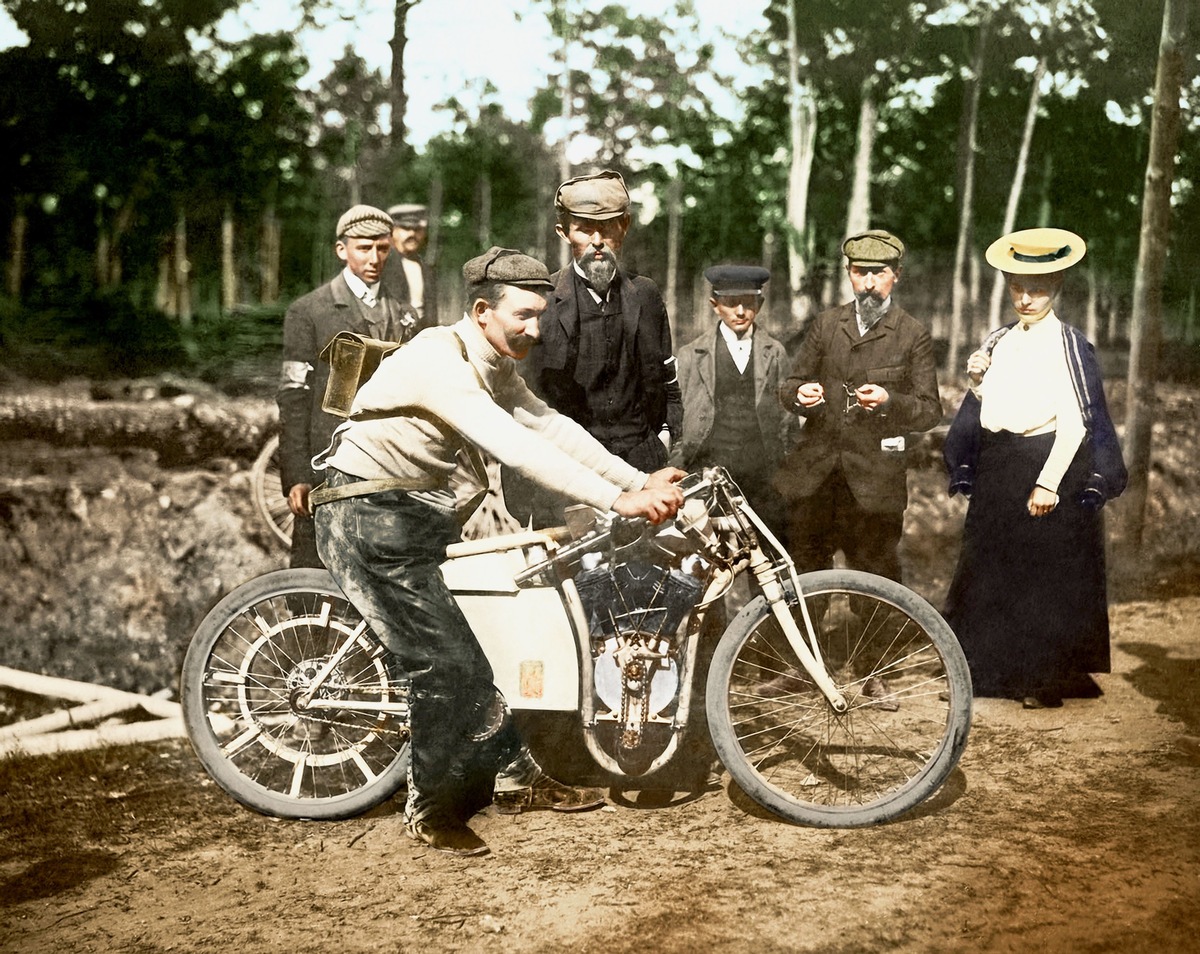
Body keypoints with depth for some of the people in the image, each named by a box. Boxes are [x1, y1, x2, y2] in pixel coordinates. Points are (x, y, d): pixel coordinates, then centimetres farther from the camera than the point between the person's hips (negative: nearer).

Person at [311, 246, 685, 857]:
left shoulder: (495, 366, 6)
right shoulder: (438, 359, -25)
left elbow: (550, 428, -1)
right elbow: (514, 447, -35)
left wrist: (641, 481, -12)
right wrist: (617, 501, -39)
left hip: (421, 516, 9)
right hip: (370, 518, -9)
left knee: (466, 650, 12)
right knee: (444, 661, -9)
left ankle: (517, 777, 24)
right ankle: (431, 811, 8)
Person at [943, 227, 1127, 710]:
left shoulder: (1067, 344, -7)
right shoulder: (999, 341, 12)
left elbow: (1075, 423, -12)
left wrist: (1047, 483, -18)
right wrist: (977, 382, -4)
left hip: (1047, 464, -6)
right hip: (996, 468, 6)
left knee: (1047, 575, -1)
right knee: (990, 571, 9)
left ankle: (1046, 680, 10)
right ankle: (990, 672, 20)